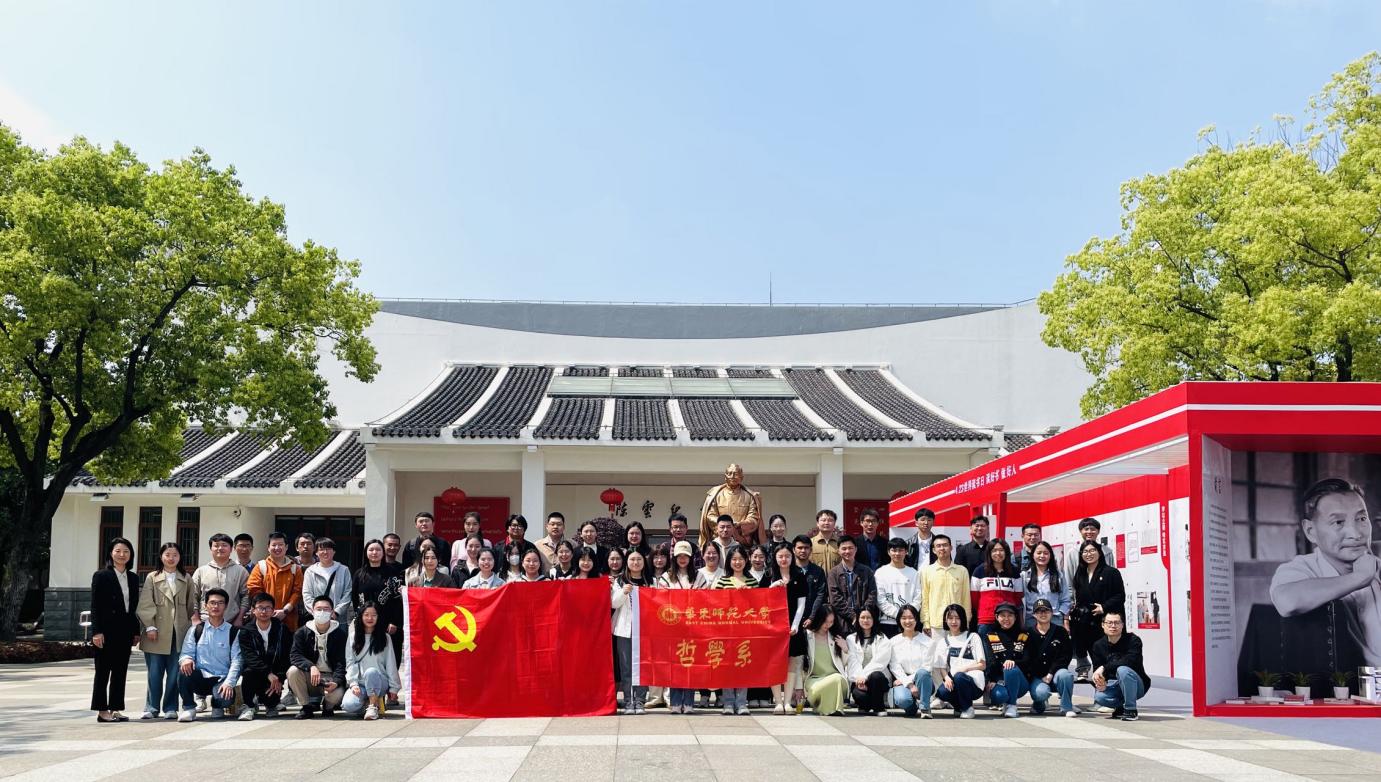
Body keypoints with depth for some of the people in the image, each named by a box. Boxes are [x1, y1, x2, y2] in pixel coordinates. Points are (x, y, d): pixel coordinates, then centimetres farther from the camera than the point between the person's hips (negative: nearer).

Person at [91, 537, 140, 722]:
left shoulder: (133, 578, 12)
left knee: (120, 672, 7)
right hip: (107, 630, -5)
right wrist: (96, 632, -14)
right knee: (103, 671, 1)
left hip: (125, 631, 5)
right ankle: (102, 711, 6)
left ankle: (115, 710, 13)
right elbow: (95, 606, -7)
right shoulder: (101, 575, -4)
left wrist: (136, 631, 9)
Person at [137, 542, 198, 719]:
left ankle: (170, 708, 10)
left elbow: (191, 603, 14)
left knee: (174, 672, 2)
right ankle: (152, 708, 10)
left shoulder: (186, 580, 13)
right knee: (155, 672, 0)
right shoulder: (152, 578, 6)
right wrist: (150, 626, -7)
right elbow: (145, 604, 0)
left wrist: (195, 615, 0)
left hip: (179, 632, 1)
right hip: (158, 633, -1)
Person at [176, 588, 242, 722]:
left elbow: (236, 661, -4)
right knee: (185, 668, -31)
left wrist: (229, 683, -20)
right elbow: (186, 653, 4)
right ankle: (188, 708, -11)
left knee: (226, 698, -34)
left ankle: (217, 705, 7)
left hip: (222, 680, -1)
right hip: (200, 679, 1)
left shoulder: (233, 632, 4)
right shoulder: (196, 630, 10)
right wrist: (186, 660, -23)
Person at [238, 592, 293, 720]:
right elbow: (249, 657, -15)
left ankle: (271, 703, 17)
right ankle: (249, 706, -10)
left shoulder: (282, 629, 1)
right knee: (249, 672, -33)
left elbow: (287, 657, -5)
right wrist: (269, 674, -29)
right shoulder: (246, 631, -1)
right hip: (256, 672, 0)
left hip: (275, 674, 0)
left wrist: (279, 679, -19)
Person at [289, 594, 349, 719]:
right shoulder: (302, 632, 1)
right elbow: (295, 655, -12)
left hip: (330, 677, -2)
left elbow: (341, 662, -10)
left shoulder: (340, 633, -4)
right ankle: (307, 706, -6)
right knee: (293, 671, -27)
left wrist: (336, 681, -28)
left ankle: (328, 706, 9)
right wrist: (311, 667, -32)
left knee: (337, 695, -32)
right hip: (309, 676, 2)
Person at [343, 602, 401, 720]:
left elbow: (391, 664, 8)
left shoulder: (384, 638, 12)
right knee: (348, 705, -31)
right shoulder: (353, 637, 13)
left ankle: (373, 706, -20)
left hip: (379, 682, -1)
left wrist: (393, 688, 1)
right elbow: (350, 663, 5)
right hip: (359, 683, 1)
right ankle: (368, 704, 0)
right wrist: (353, 683, -9)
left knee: (371, 672, -37)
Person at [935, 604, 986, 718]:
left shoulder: (973, 637, 6)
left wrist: (965, 668, -16)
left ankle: (968, 708, -10)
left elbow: (982, 665, 2)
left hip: (974, 682, -3)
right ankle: (960, 706, 2)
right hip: (952, 680, 3)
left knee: (959, 676, -37)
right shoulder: (944, 640, 15)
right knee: (942, 691, -32)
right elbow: (942, 667, 10)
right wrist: (946, 677, -13)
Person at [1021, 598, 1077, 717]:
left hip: (1056, 673, 1)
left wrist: (1051, 673, -11)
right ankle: (1038, 705, 6)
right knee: (1041, 693, -32)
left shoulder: (1061, 632, 5)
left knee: (1065, 675, -34)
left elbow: (1066, 656, -1)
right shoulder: (1029, 635, 4)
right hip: (1036, 677, -1)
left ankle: (1067, 706, -12)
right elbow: (1024, 658, -1)